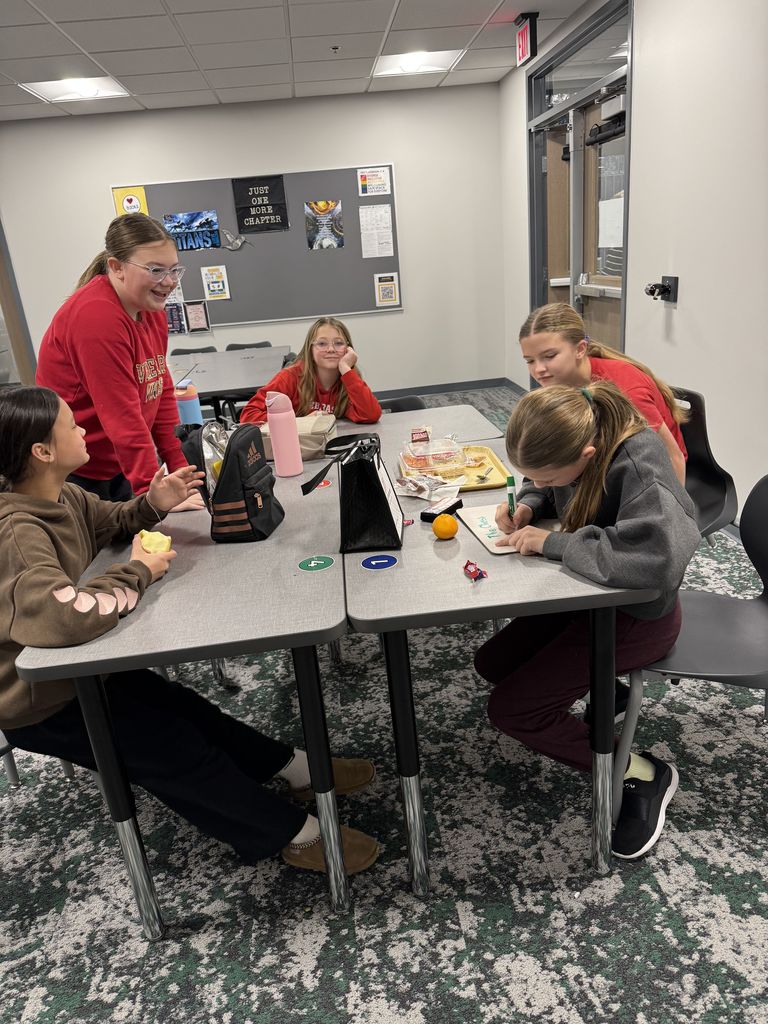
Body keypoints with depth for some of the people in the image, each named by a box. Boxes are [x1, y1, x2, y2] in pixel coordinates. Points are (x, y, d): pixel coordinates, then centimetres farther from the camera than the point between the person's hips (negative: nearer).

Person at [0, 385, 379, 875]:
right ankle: (295, 832, 7)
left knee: (188, 711, 9)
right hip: (44, 706, -8)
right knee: (175, 748, -6)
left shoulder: (59, 495, -5)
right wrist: (138, 572, -31)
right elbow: (65, 616, -49)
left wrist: (154, 503, -7)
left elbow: (110, 519, 15)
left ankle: (294, 767, 22)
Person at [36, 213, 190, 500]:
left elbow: (161, 396, 3)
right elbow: (123, 418, -28)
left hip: (118, 470, 8)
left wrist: (181, 470, -2)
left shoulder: (152, 309, 2)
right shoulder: (95, 316, -23)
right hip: (72, 476, -7)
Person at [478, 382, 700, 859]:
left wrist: (552, 542, -35)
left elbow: (659, 557, -48)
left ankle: (643, 774, 6)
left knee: (510, 709, -9)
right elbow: (544, 488, 11)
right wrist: (526, 506, -13)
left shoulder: (639, 465, -33)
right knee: (492, 664, 10)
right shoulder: (573, 441, -11)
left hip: (638, 615, -8)